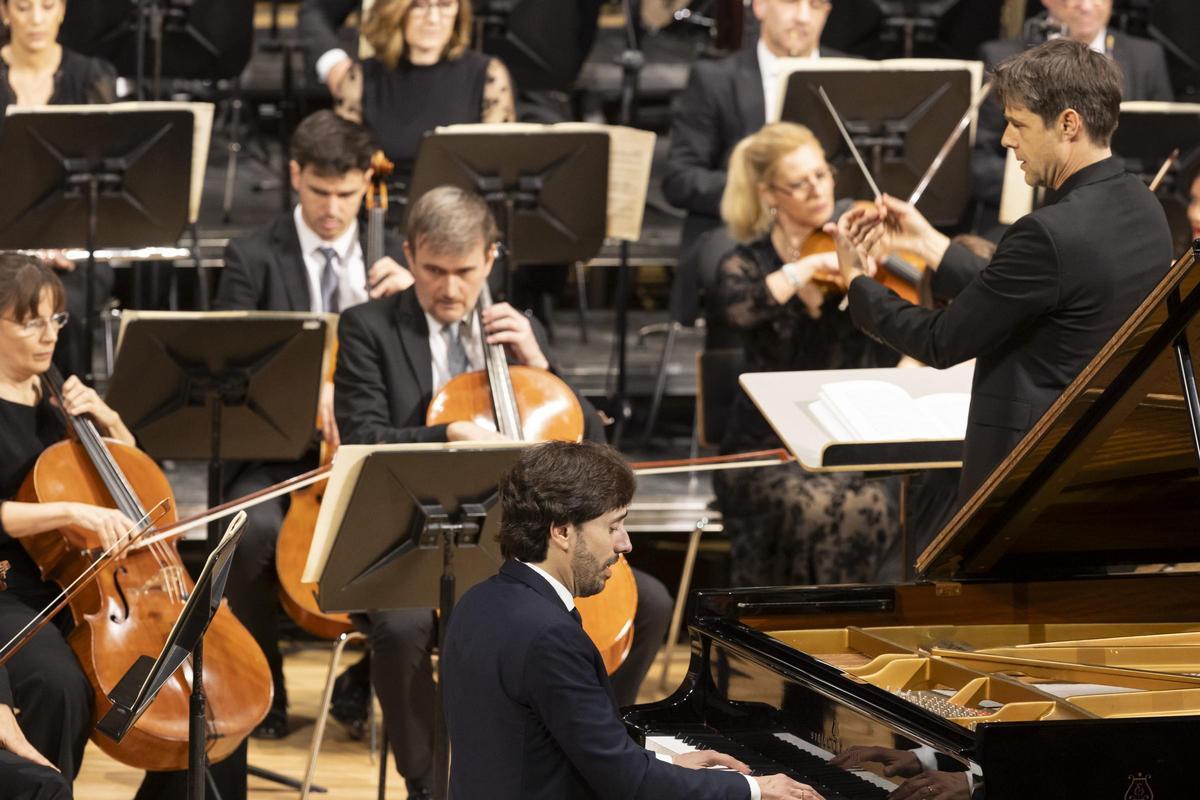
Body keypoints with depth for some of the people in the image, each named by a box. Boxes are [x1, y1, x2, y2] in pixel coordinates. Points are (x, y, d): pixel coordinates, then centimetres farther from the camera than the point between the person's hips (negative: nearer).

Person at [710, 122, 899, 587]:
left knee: (872, 506, -30)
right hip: (770, 449, -2)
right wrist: (812, 264, -26)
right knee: (812, 507, -32)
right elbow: (739, 309, -24)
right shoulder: (747, 265, 2)